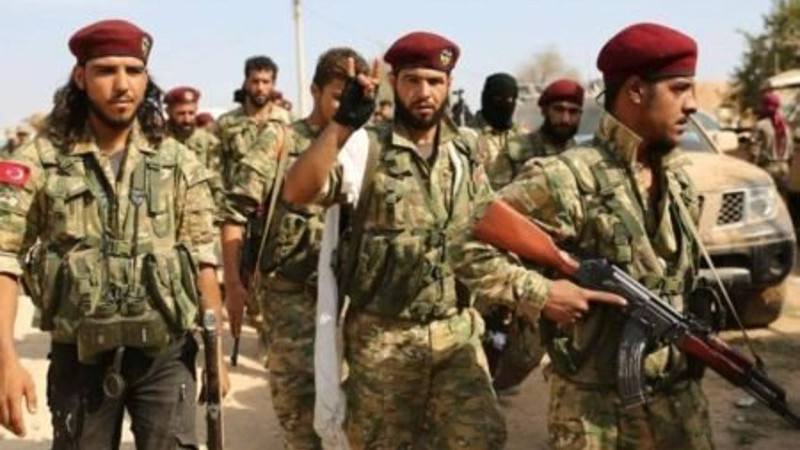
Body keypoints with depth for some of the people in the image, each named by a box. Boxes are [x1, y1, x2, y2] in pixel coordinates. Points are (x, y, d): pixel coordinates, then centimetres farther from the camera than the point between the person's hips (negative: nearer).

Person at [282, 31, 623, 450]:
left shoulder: (466, 153, 5)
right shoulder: (367, 148, -8)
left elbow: (478, 244, 6)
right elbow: (298, 192, -24)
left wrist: (538, 291, -3)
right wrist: (343, 122, -29)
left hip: (457, 334, 3)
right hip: (383, 339, -3)